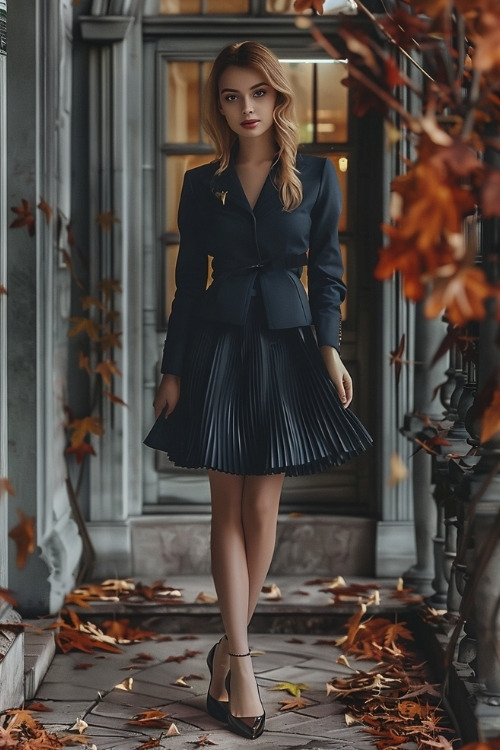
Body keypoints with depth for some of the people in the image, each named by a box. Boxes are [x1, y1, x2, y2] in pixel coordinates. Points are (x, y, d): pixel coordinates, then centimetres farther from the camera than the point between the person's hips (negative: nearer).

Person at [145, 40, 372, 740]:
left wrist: (329, 347, -10)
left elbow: (326, 270, 3)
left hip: (286, 347, 0)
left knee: (263, 507, 2)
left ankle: (229, 648, 17)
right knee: (229, 507, 0)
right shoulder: (202, 184, 4)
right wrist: (173, 369, 3)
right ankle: (241, 660, 3)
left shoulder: (316, 176, 2)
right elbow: (188, 282, 6)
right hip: (218, 347, 0)